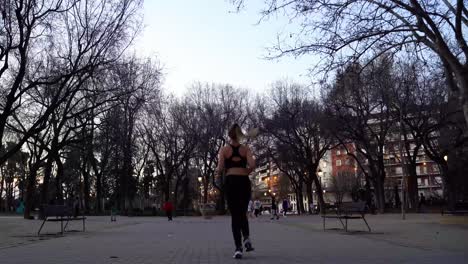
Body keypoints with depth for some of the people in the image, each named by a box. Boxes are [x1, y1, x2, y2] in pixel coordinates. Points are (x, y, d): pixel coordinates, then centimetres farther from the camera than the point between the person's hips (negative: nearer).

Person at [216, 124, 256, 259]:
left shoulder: (224, 149, 3)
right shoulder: (246, 149, 6)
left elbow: (220, 168, -7)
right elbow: (252, 165, -10)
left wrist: (217, 172, 15)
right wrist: (246, 172, 9)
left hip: (231, 182, -1)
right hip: (244, 182, 1)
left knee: (235, 215, 4)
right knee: (242, 213, 19)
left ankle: (238, 248, -3)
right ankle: (246, 238, -2)